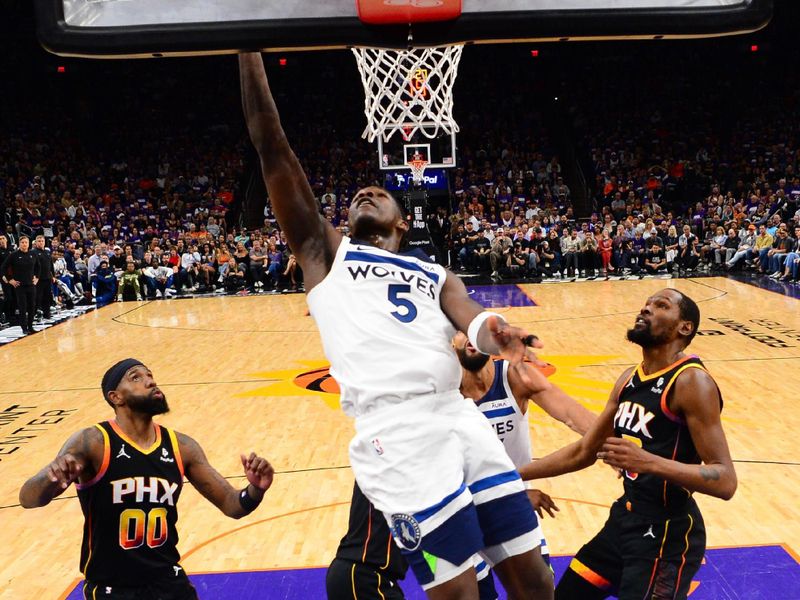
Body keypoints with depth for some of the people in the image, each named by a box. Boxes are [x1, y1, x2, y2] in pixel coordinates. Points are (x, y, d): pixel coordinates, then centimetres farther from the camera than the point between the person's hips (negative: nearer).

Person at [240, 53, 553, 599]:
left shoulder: (437, 275, 24)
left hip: (462, 419, 4)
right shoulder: (326, 251, 17)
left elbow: (471, 321, 2)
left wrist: (496, 335, -22)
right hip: (397, 432, -4)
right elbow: (272, 147, 11)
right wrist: (249, 51, 10)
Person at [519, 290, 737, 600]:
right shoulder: (629, 378, 6)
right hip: (625, 518, 8)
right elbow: (584, 451, 14)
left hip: (668, 533, -8)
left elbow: (725, 481, -23)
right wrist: (514, 474, 12)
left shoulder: (691, 381, -18)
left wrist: (647, 462, -34)